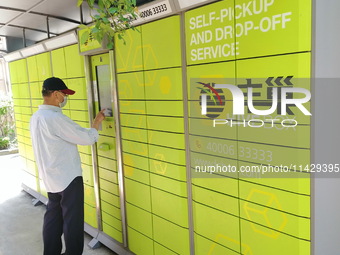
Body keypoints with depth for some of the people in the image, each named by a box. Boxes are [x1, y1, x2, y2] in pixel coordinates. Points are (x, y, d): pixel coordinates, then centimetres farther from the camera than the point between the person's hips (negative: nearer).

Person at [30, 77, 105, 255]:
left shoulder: (36, 117, 6)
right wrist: (97, 122, -3)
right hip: (68, 178, -9)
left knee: (53, 217, 18)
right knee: (73, 221, 4)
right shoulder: (55, 118, -23)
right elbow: (87, 138, -21)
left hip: (50, 179, 9)